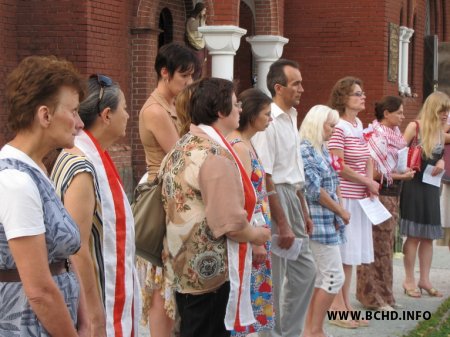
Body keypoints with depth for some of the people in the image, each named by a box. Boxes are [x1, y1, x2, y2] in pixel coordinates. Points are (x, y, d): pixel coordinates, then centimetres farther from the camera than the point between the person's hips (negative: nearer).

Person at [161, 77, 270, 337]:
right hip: (210, 268, -9)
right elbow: (230, 222, -22)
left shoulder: (182, 147, 10)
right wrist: (257, 235, -3)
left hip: (183, 266, 9)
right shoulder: (216, 155, -19)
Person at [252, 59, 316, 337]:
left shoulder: (291, 117, 12)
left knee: (305, 270, 15)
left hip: (293, 197, 10)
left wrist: (304, 213, 19)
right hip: (274, 199, -10)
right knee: (273, 278, 0)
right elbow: (264, 177, -21)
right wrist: (282, 224, -20)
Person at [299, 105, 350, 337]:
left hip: (329, 221, 9)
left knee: (320, 276, 10)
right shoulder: (305, 150, -14)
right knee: (334, 276, -8)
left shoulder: (323, 149, 14)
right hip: (318, 222, -9)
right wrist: (341, 212, -8)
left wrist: (338, 212, 1)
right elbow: (315, 190, -17)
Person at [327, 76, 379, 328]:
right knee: (338, 253, -3)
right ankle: (337, 308, 3)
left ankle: (346, 304, 21)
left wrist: (370, 183, 1)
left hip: (360, 198, 9)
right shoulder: (338, 127, -13)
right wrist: (368, 182, -9)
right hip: (343, 197, -9)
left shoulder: (359, 125, 13)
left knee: (351, 253, 13)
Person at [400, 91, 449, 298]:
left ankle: (424, 280, 16)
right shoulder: (415, 127, -8)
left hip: (431, 187, 6)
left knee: (428, 236, 9)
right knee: (414, 236, -2)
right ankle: (409, 280, 7)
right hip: (414, 186, -6)